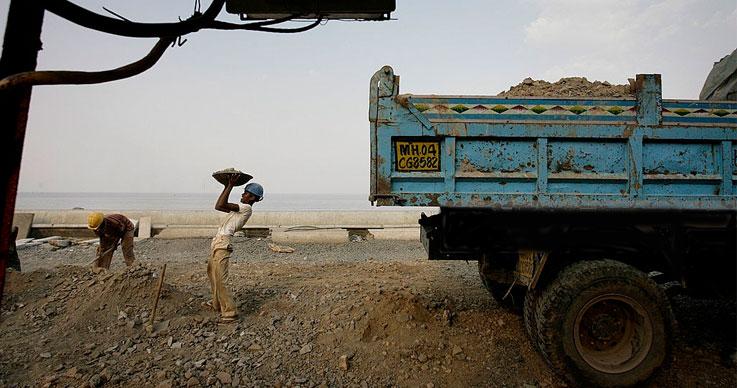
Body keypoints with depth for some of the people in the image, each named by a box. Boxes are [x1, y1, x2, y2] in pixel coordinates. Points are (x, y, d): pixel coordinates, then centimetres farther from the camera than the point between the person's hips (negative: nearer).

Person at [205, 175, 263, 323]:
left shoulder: (247, 208, -13)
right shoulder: (239, 208, 16)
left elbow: (222, 204, -20)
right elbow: (218, 206, 19)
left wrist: (230, 185, -14)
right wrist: (226, 187, 17)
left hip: (222, 243, -10)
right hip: (217, 241, 10)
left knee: (220, 279, -11)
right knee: (211, 272, 25)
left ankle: (230, 312, -5)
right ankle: (217, 303, 40)